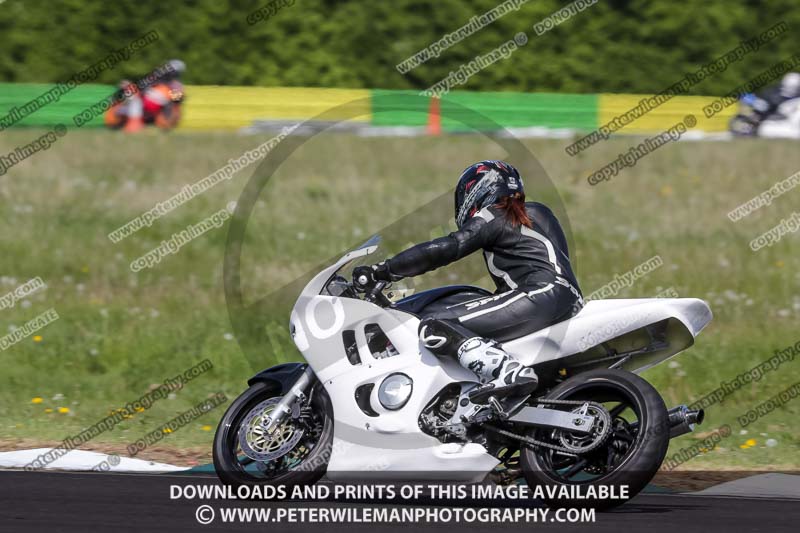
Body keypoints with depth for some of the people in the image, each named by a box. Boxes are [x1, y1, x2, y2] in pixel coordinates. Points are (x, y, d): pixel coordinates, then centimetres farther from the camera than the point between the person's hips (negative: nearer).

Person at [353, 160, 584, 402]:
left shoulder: (492, 218, 3)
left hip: (540, 294, -9)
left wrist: (380, 271, -7)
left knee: (434, 328, -18)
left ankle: (508, 372, -37)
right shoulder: (539, 212, 27)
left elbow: (444, 249, -7)